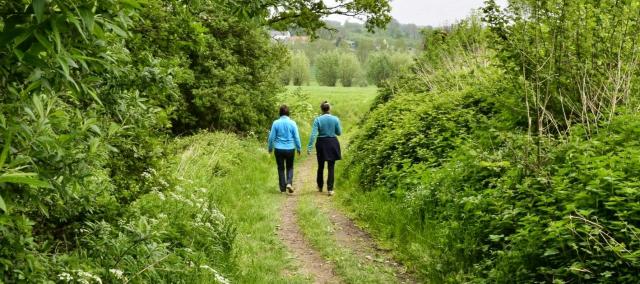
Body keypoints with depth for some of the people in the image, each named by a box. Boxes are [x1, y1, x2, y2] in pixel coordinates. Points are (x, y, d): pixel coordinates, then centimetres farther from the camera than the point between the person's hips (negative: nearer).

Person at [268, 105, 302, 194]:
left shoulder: (276, 123, -6)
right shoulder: (292, 123, -6)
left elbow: (271, 137, -1)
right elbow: (296, 137, -3)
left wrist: (270, 148, 13)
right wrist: (298, 148, 10)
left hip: (279, 149, 0)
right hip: (290, 149, 0)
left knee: (281, 168, 11)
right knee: (290, 167, 16)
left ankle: (283, 188, 13)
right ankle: (289, 183, -6)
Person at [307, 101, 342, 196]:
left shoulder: (318, 120, -8)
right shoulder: (335, 119, -6)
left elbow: (313, 134, -13)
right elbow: (339, 133, 3)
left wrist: (309, 147, -13)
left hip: (321, 144, 0)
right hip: (332, 143, 0)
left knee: (320, 166, 16)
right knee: (331, 167, 4)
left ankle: (320, 186, 29)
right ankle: (330, 189, -1)